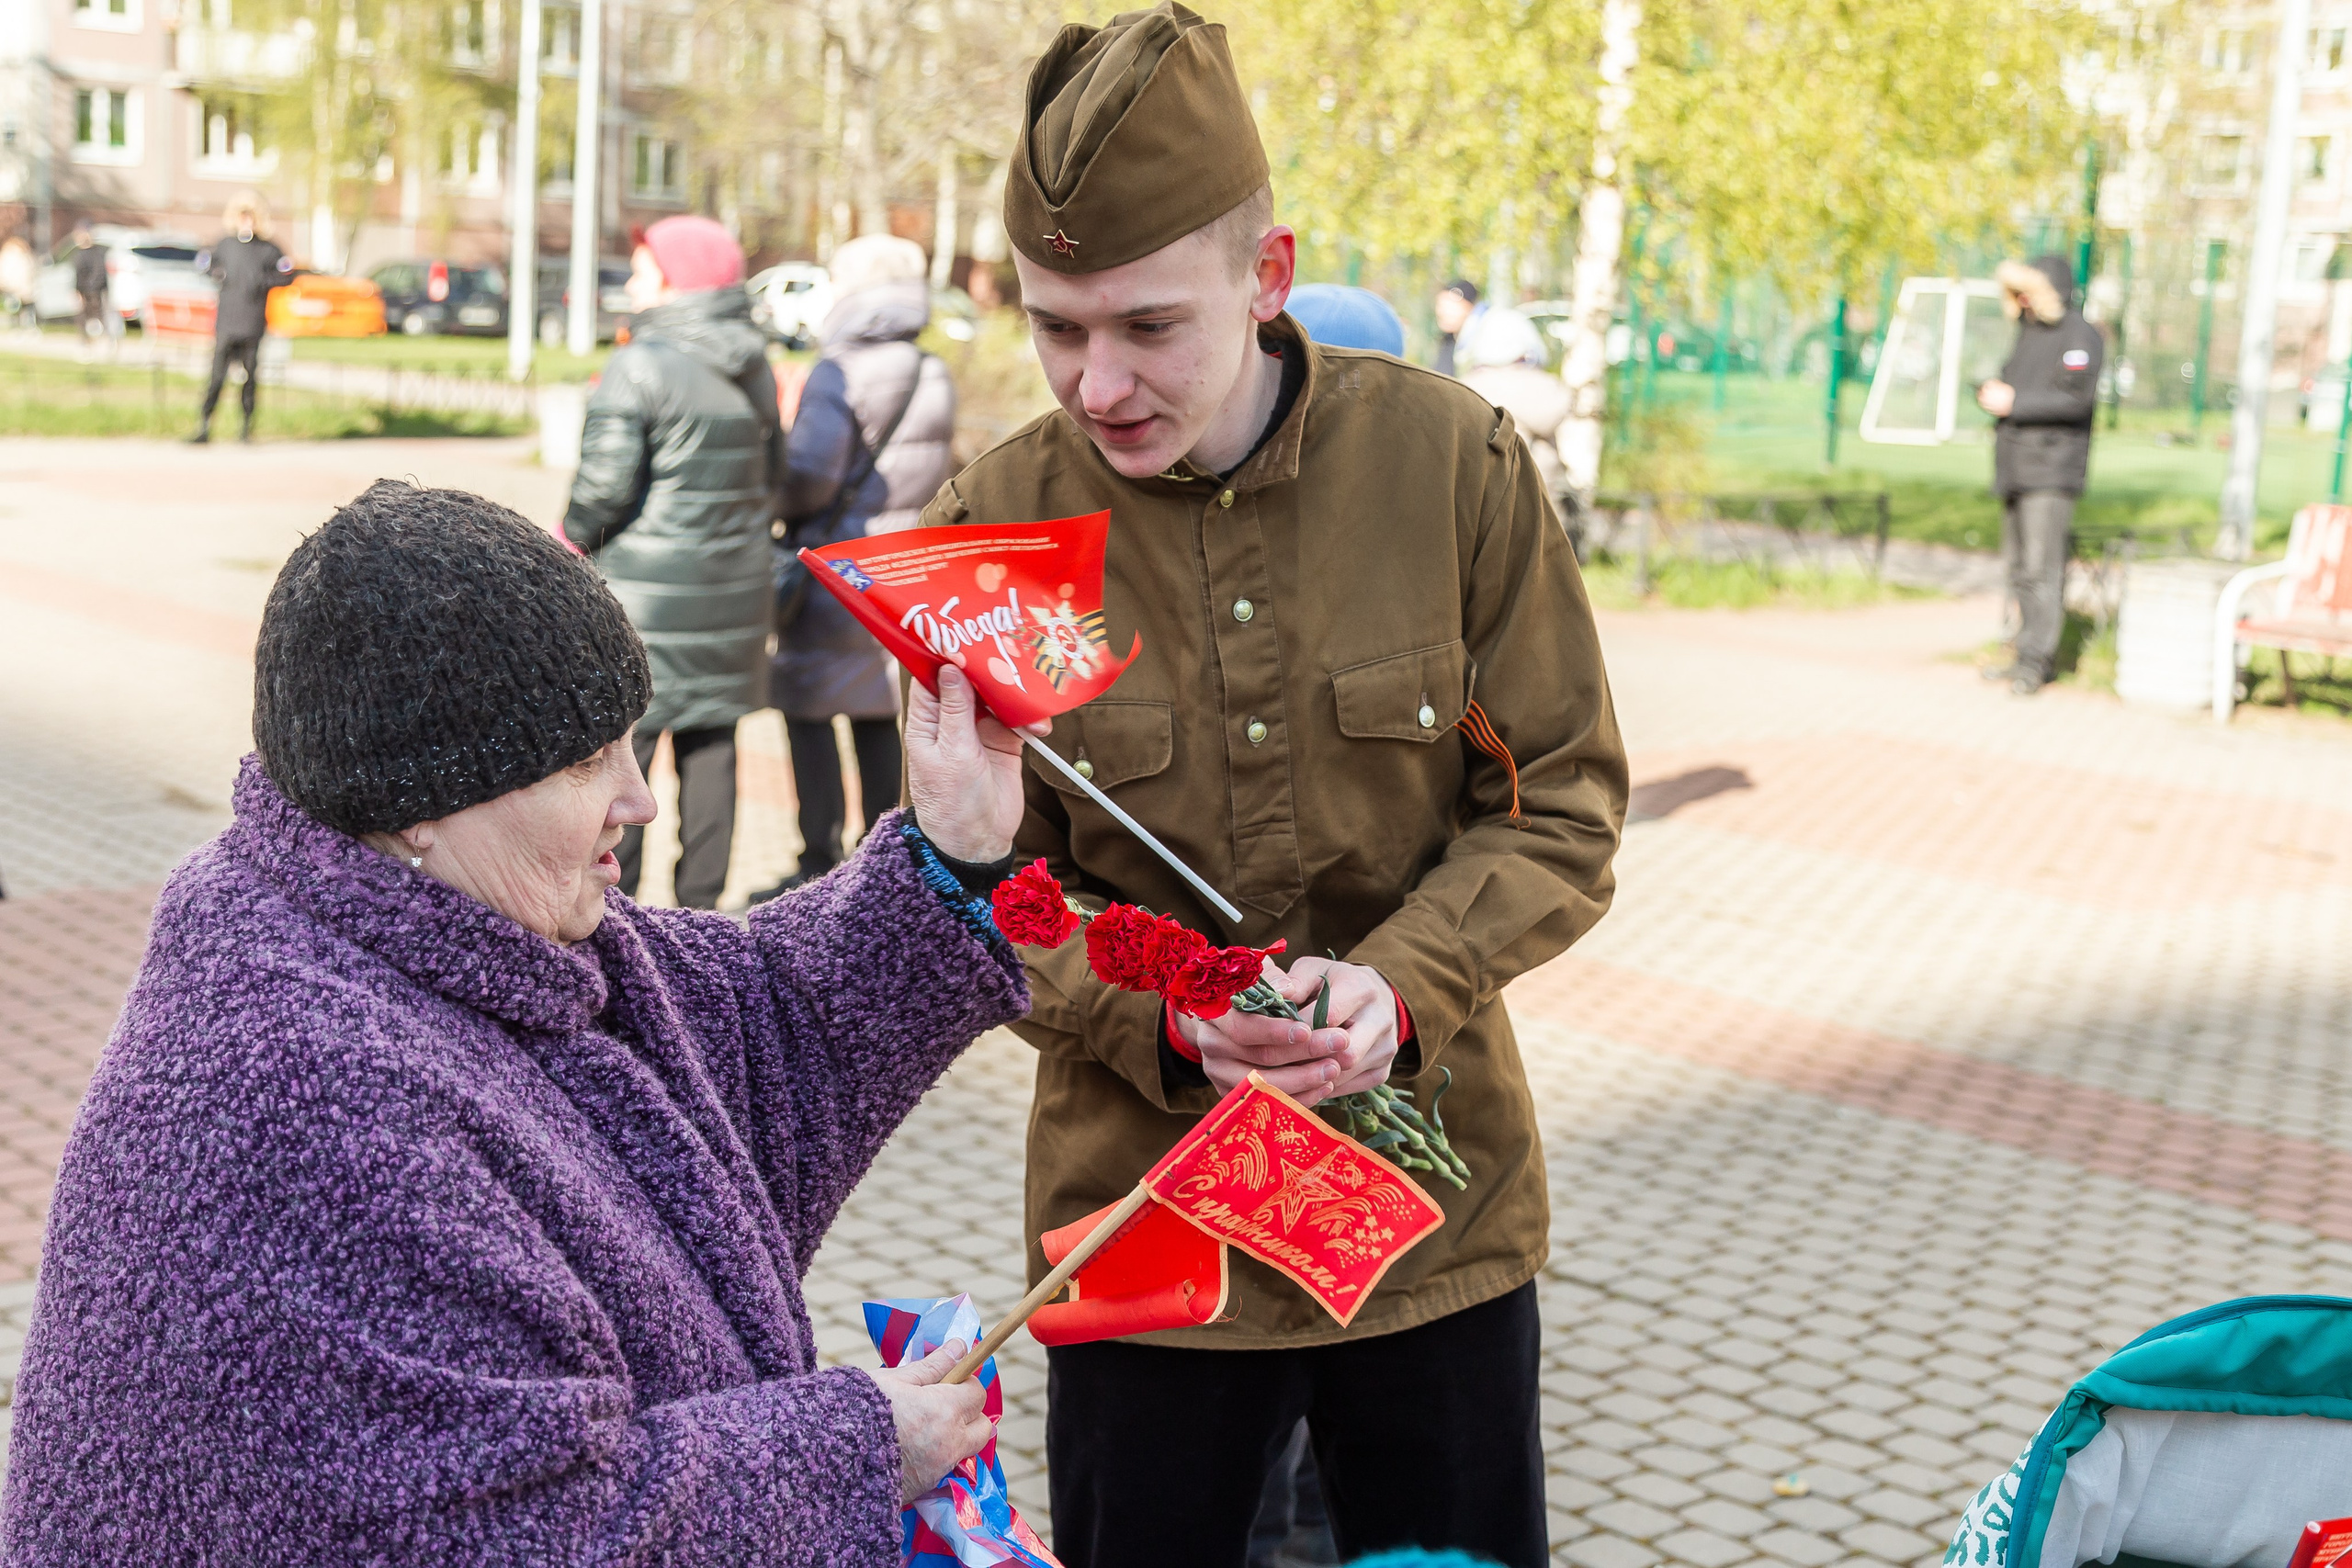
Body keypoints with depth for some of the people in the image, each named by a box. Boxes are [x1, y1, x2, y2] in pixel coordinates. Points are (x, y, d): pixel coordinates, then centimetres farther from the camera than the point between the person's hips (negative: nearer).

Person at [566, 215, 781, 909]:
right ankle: (701, 895, 17)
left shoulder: (640, 365, -14)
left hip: (645, 590, -6)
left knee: (622, 741, 1)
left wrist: (574, 536, 2)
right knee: (710, 742, 11)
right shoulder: (754, 369, 8)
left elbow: (605, 483, -16)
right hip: (732, 586, 7)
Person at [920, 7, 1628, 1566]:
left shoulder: (1453, 460, -9)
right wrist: (1171, 1023, -20)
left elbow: (1564, 806, -3)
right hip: (1142, 1213, 0)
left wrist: (1400, 983, -20)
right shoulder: (991, 526, -9)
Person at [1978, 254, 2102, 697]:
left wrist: (2014, 403, -18)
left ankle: (2035, 659, -11)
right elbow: (2008, 384, 24)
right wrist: (1989, 391, 0)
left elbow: (2075, 398, -18)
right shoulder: (2027, 331, 19)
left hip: (2051, 469, -9)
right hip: (2016, 466, 9)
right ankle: (2030, 656, 16)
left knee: (2041, 568, -12)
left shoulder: (2080, 335, -7)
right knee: (2020, 568, 10)